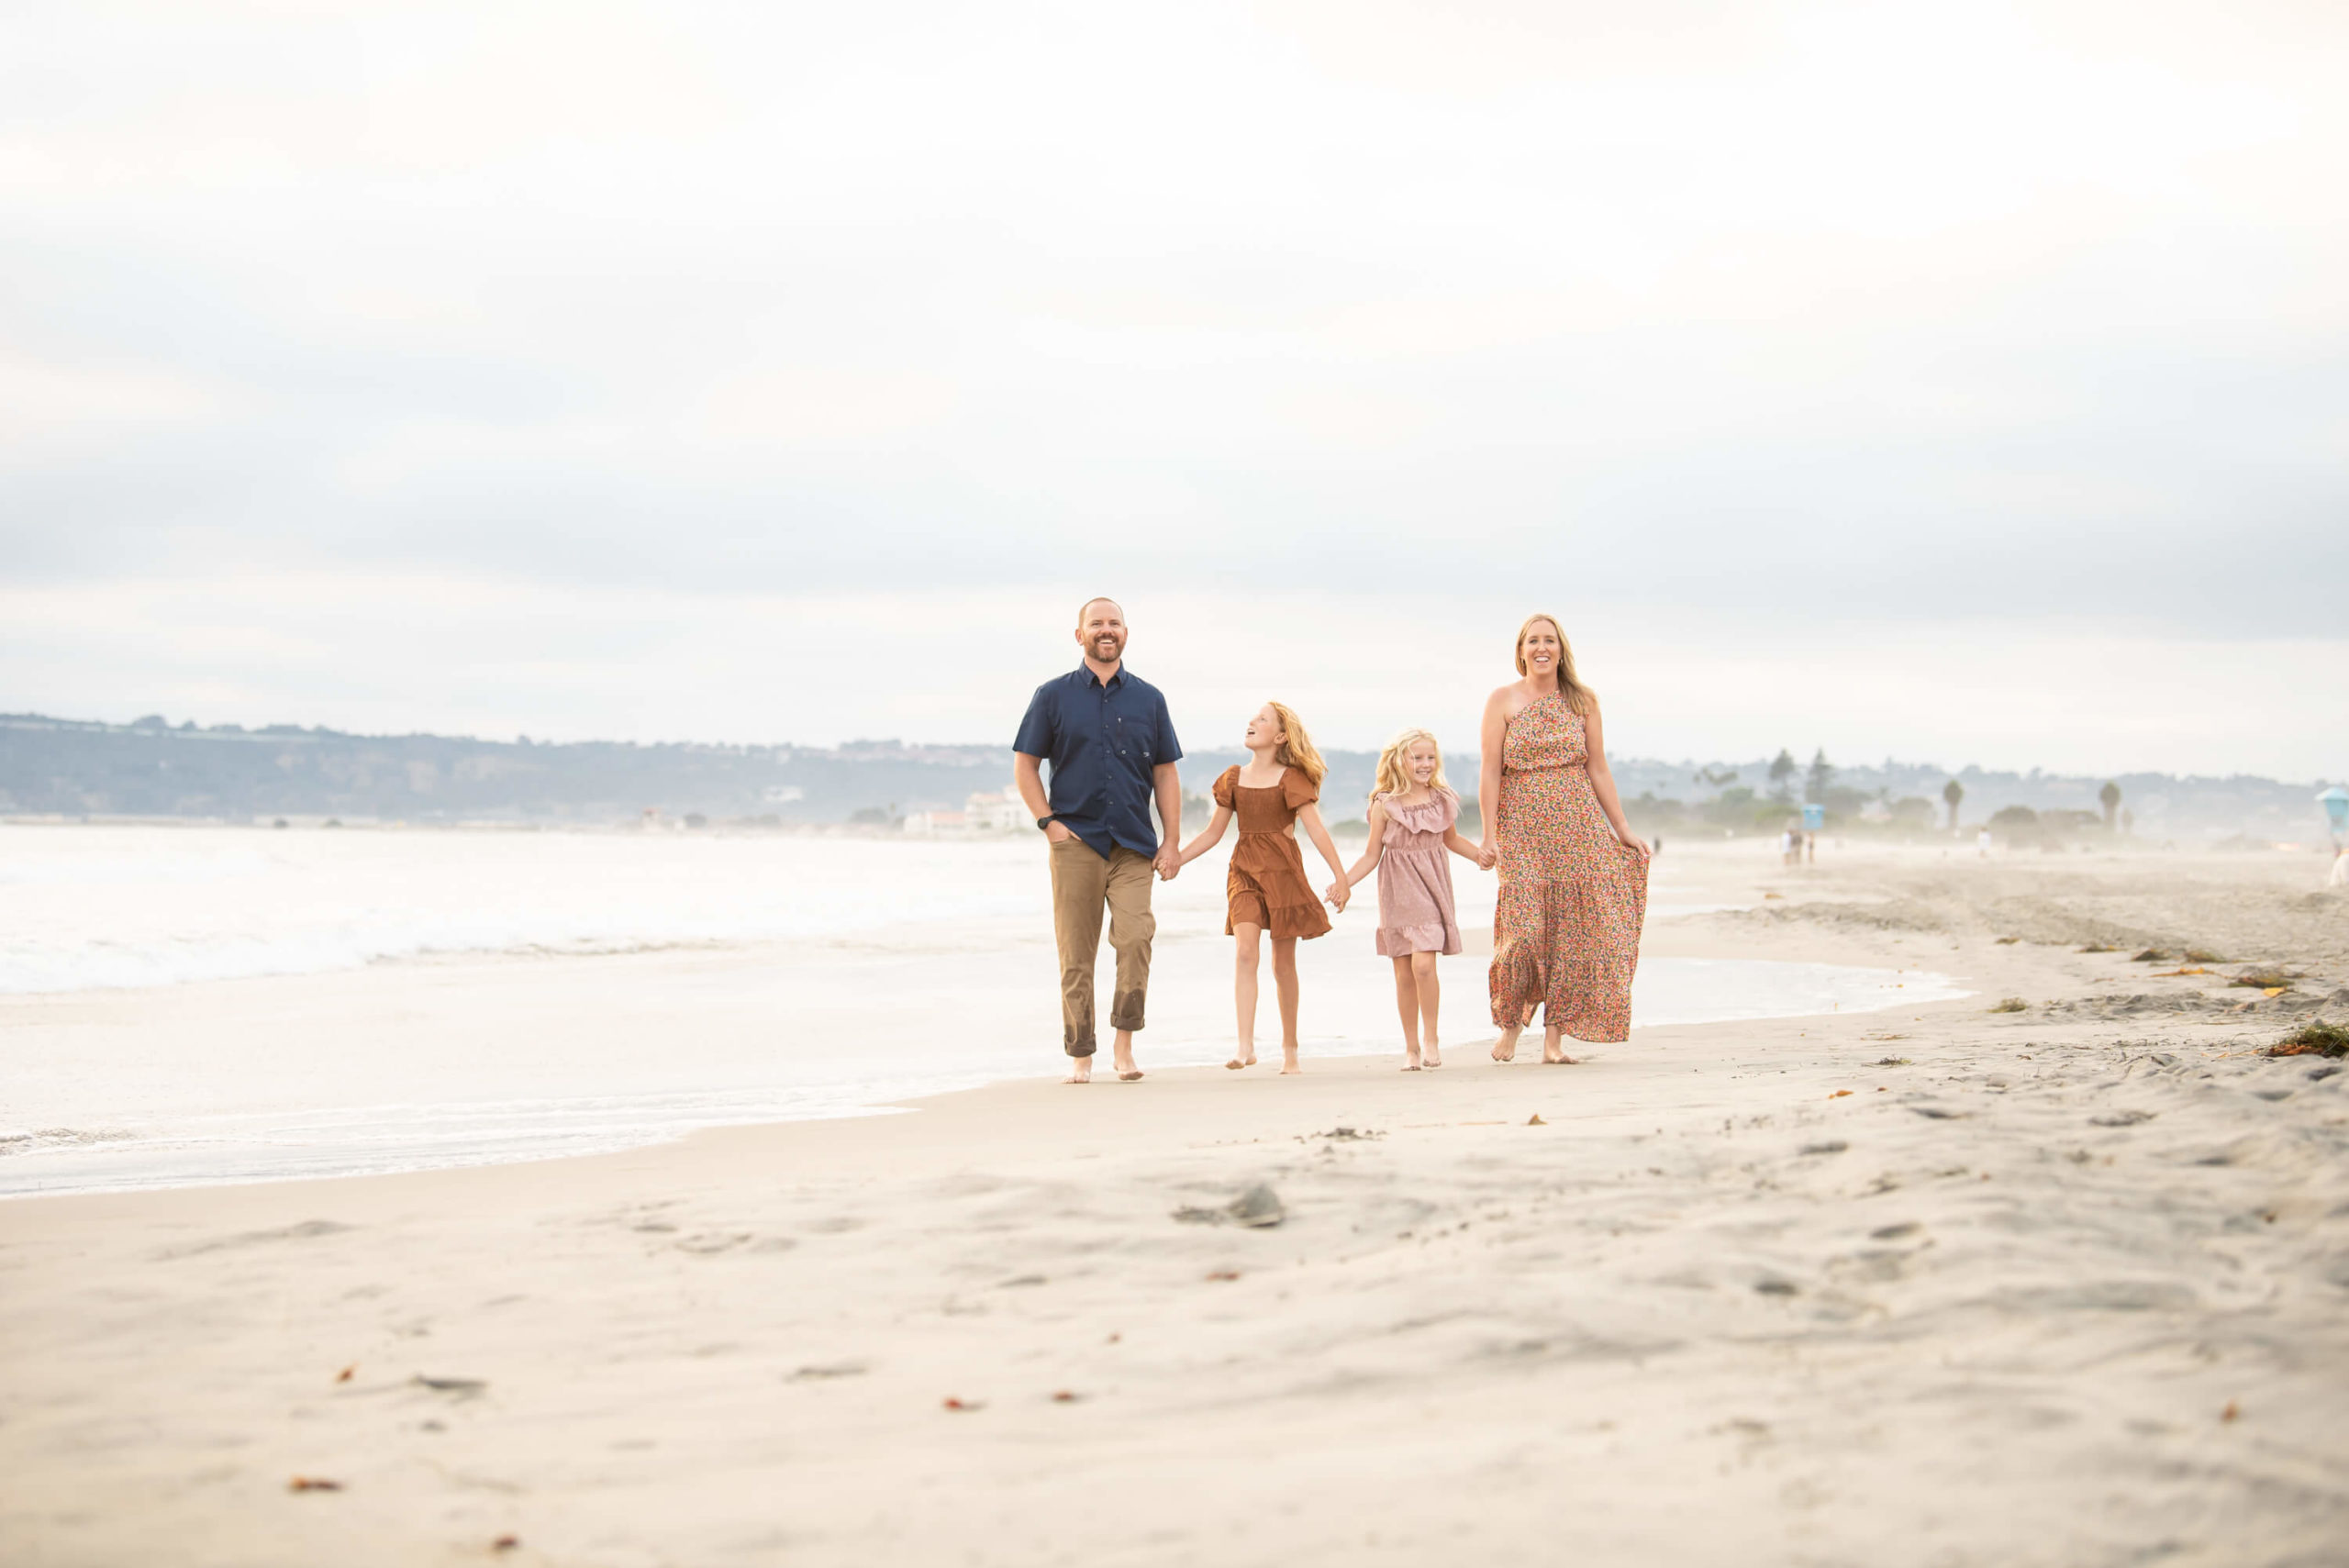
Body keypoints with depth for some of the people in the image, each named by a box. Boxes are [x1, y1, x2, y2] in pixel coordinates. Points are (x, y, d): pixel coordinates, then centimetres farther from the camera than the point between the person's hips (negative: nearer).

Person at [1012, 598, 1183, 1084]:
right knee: (1076, 954, 0)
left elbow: (1165, 773, 14)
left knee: (1135, 937, -16)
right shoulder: (1054, 695, 8)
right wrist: (1049, 822, -3)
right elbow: (1025, 765, 9)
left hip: (1133, 844, 1)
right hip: (1076, 841, -1)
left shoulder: (1148, 698, 12)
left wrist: (1171, 842, 6)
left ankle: (1124, 1042, -4)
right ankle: (1080, 1055, 8)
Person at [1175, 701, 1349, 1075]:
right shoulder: (1233, 779, 10)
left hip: (1282, 870, -2)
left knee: (1283, 962, 5)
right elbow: (1212, 833, 17)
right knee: (1245, 949, -18)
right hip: (1244, 871, 2)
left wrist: (1341, 877, -15)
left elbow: (1316, 828, -8)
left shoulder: (1291, 779, -1)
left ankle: (1289, 1048, 20)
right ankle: (1246, 1046, -24)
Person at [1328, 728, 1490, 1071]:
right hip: (1397, 890, 0)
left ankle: (1431, 1039, -3)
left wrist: (1479, 855, 7)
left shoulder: (1442, 801, 4)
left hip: (1430, 887, 0)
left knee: (1423, 963, -17)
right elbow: (1371, 855, 2)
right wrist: (1345, 882, -10)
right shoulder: (1385, 805, -2)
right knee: (1404, 973, 3)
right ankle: (1411, 1047, 14)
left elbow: (1452, 839, 22)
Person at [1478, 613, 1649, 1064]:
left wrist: (1622, 829, 9)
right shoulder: (1503, 701, 2)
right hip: (1522, 828, -2)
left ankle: (1554, 1036, 3)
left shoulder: (1582, 700, 8)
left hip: (1577, 826, 2)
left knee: (1572, 930, -3)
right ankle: (1511, 1022, 10)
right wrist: (1489, 833, -9)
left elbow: (1598, 769, 11)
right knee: (1524, 928, -12)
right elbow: (1491, 770, -2)